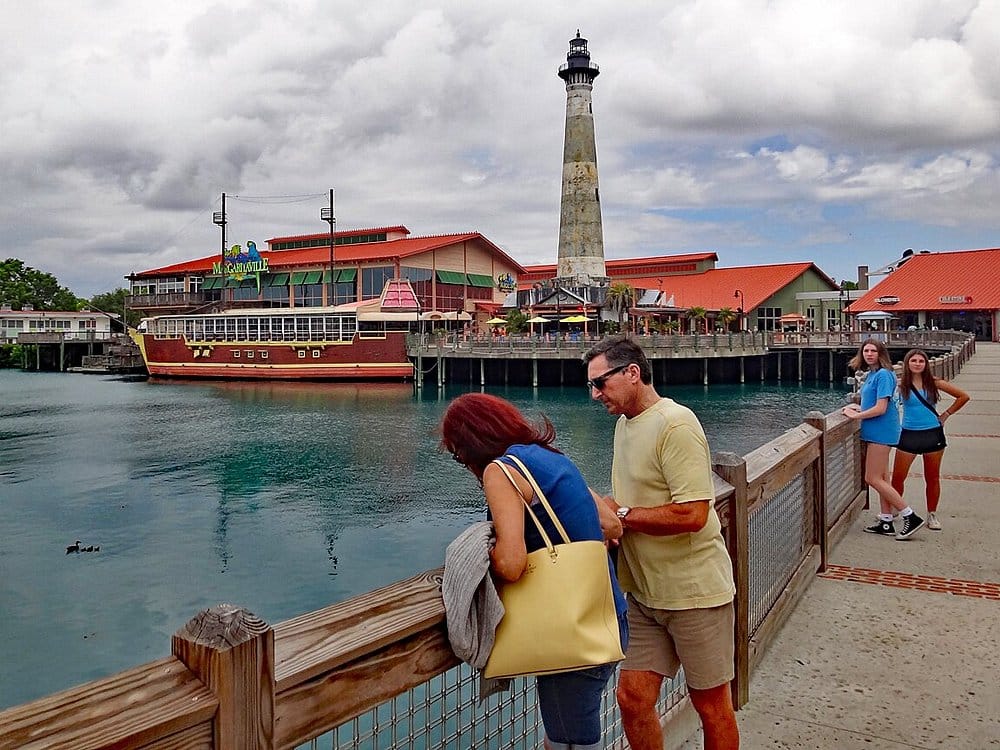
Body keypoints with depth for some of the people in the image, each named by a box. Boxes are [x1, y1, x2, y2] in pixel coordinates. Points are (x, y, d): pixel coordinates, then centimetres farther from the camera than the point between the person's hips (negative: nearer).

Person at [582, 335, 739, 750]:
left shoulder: (675, 423, -19)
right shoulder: (625, 422, 9)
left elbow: (692, 514, -26)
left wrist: (620, 515, -17)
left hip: (693, 591, -7)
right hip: (645, 592, 7)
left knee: (711, 704, 11)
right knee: (632, 699, 8)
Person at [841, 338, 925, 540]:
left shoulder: (883, 374, -16)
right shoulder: (871, 374, 12)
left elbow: (880, 408, -21)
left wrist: (856, 415, -12)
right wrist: (858, 407, 7)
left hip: (881, 431, -10)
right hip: (876, 432, 10)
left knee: (872, 479, -7)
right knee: (882, 478, 13)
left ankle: (911, 517, -3)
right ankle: (886, 523, 20)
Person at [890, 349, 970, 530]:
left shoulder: (934, 383, -1)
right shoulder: (901, 384, -5)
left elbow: (963, 396, 7)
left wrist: (946, 414, 5)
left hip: (932, 434, 1)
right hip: (909, 434, -1)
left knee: (932, 478, 10)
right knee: (897, 477, -1)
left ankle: (932, 514, 24)